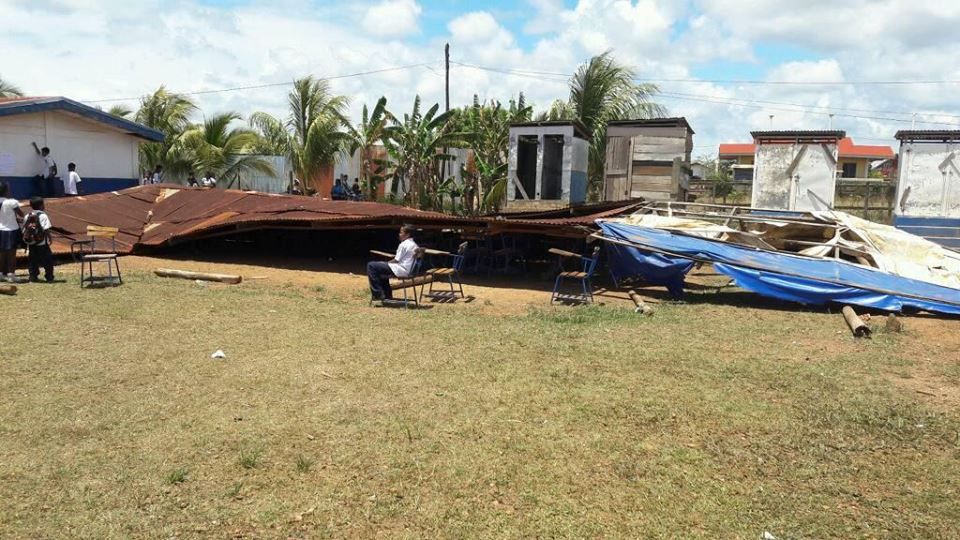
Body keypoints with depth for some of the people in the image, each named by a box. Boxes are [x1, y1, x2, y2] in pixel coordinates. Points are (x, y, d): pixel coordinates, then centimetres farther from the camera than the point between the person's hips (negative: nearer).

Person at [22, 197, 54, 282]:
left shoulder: (27, 216, 6)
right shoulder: (43, 216, -11)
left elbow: (23, 231, 6)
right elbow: (46, 230, -17)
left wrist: (25, 240, 15)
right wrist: (49, 239, -9)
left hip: (31, 243, 6)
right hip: (42, 243, -5)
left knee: (33, 260, 12)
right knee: (48, 260, 3)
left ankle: (33, 277, 12)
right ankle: (49, 277, 3)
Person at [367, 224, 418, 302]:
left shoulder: (403, 245, -14)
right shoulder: (414, 245, 14)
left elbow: (396, 260, -15)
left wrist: (387, 263, 4)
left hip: (402, 270, -10)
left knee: (370, 265, -8)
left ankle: (377, 294, -6)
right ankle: (387, 295, 32)